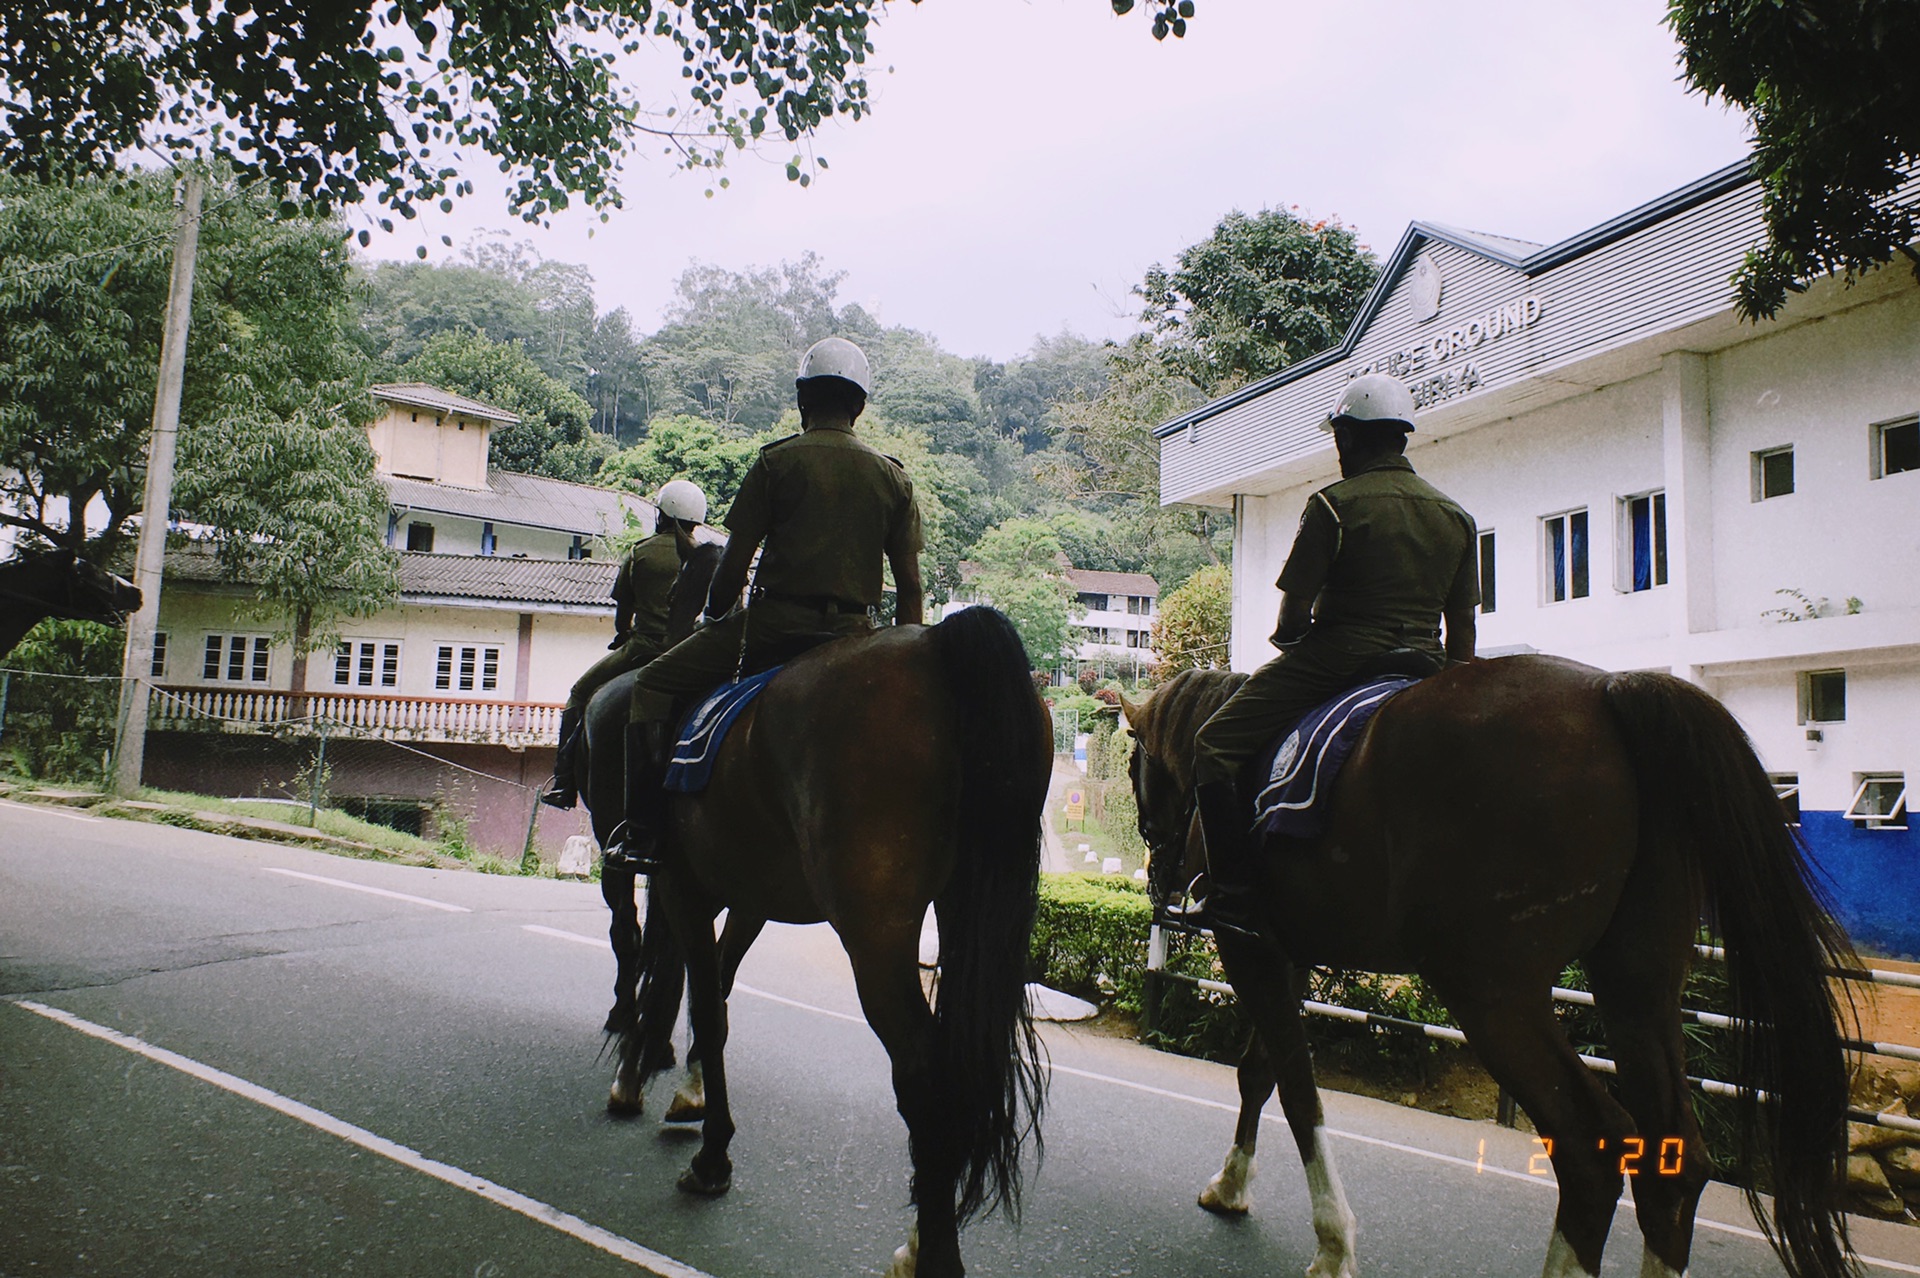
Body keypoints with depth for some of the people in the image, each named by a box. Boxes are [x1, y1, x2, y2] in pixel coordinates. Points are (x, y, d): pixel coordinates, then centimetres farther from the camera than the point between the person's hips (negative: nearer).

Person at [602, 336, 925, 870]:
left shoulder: (777, 461, -1)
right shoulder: (894, 475, 9)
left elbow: (735, 561, -3)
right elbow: (910, 585, 6)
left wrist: (715, 615, 15)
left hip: (774, 621, -4)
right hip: (856, 632, 4)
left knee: (653, 684, 11)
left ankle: (643, 830, 5)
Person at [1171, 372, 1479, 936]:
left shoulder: (1333, 504, -7)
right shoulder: (1457, 517, 12)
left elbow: (1292, 617, -9)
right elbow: (1462, 628, 13)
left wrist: (1287, 639, 13)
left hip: (1338, 656, -6)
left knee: (1214, 746, 1)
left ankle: (1235, 891, -8)